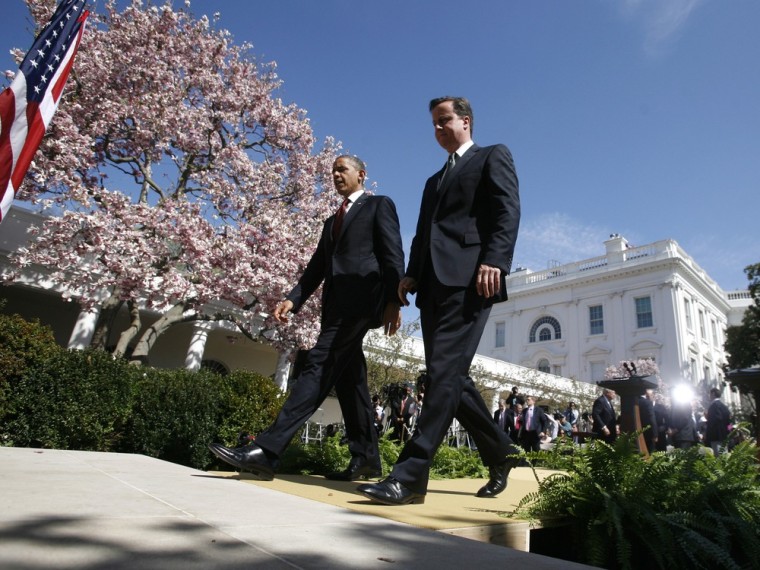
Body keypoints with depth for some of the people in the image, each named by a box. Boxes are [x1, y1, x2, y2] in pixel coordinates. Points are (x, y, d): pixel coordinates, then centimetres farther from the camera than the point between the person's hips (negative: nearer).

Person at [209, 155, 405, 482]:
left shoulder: (379, 205, 9)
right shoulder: (332, 222, 29)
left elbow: (393, 255, -2)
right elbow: (317, 266, 22)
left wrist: (394, 300, -13)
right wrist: (293, 299, 7)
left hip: (359, 298, -8)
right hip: (336, 305, 8)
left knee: (319, 366, -17)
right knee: (349, 380, 6)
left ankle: (266, 451, -21)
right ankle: (366, 458, 13)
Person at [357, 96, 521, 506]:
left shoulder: (493, 157, 13)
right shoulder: (434, 180, 33)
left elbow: (507, 211, -4)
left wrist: (494, 261, -19)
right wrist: (411, 273, 7)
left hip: (469, 278, -8)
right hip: (434, 284, 8)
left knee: (445, 371, -16)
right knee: (450, 377, 5)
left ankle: (410, 475, -17)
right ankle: (500, 453, 20)